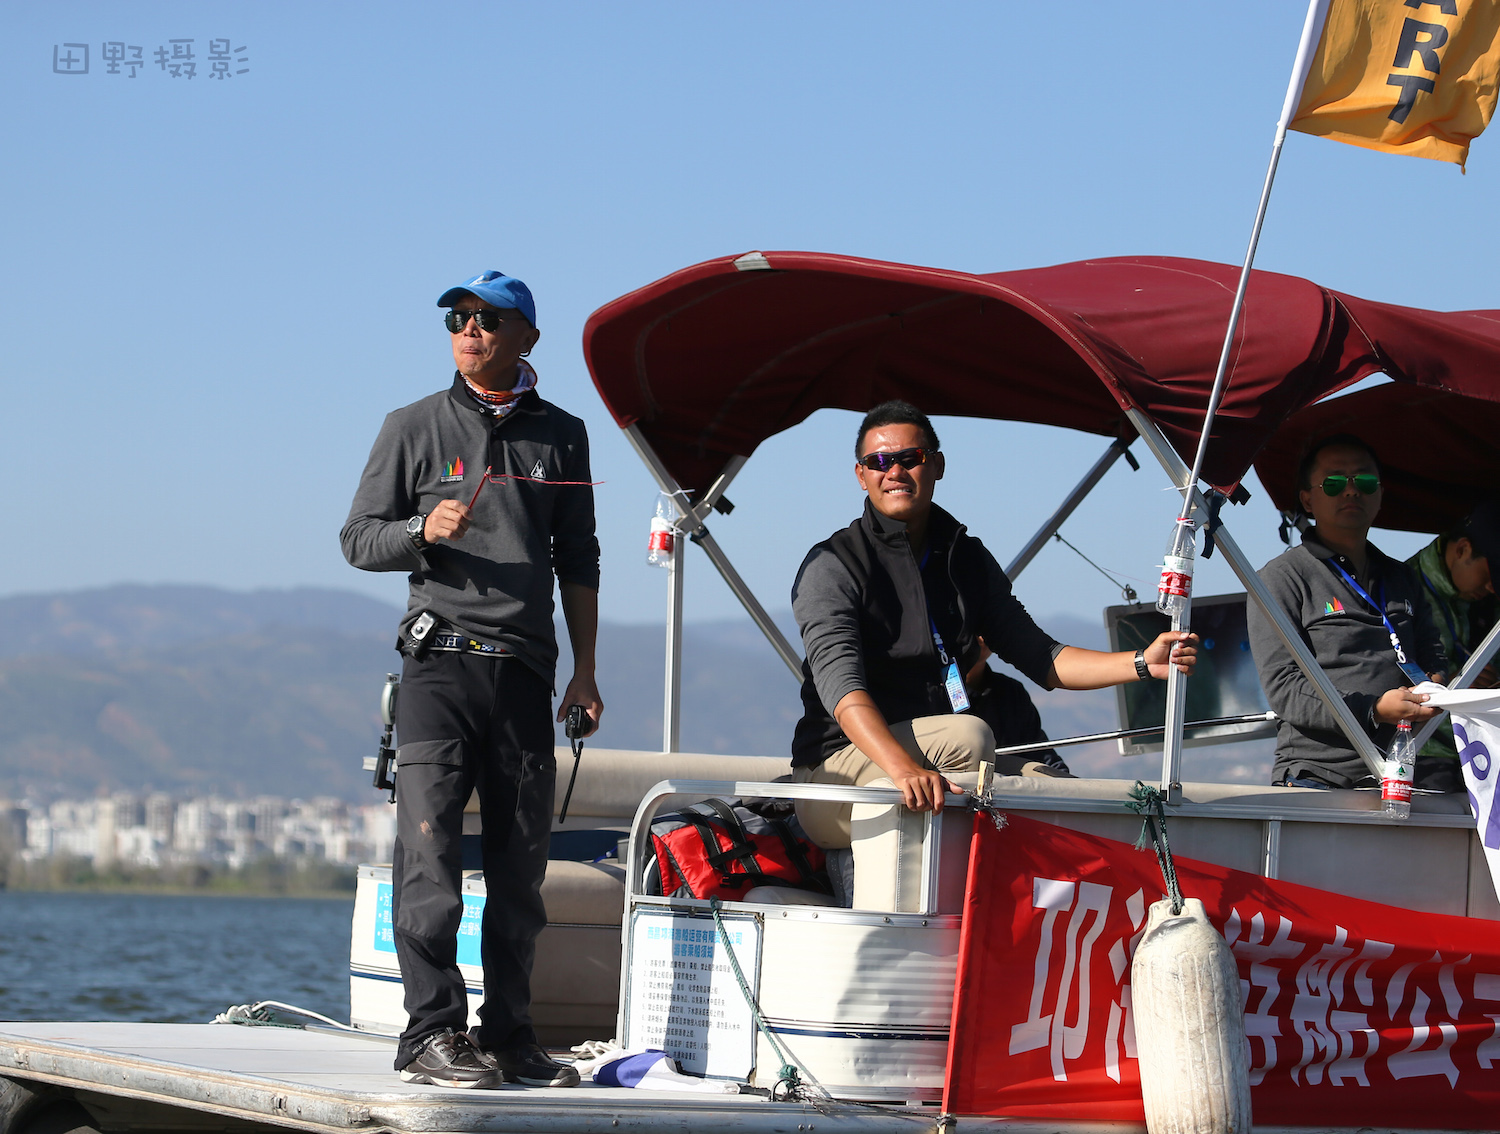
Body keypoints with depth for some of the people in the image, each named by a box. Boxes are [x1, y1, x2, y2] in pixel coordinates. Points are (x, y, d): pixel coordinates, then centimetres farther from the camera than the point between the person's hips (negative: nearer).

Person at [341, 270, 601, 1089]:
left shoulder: (560, 435, 14)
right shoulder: (415, 428, 7)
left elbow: (578, 561, 18)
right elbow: (359, 539, 7)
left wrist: (584, 672, 14)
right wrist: (425, 530, -13)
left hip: (525, 670, 3)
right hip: (440, 660, -3)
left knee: (520, 865, 5)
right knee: (429, 853, -11)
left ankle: (507, 1035, 12)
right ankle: (432, 1033, -9)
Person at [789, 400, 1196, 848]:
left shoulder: (969, 559, 14)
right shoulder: (831, 566, -7)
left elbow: (1041, 659, 14)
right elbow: (840, 685, -23)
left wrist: (1142, 663, -3)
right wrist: (903, 768, -41)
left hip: (941, 761, 6)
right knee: (969, 736, -32)